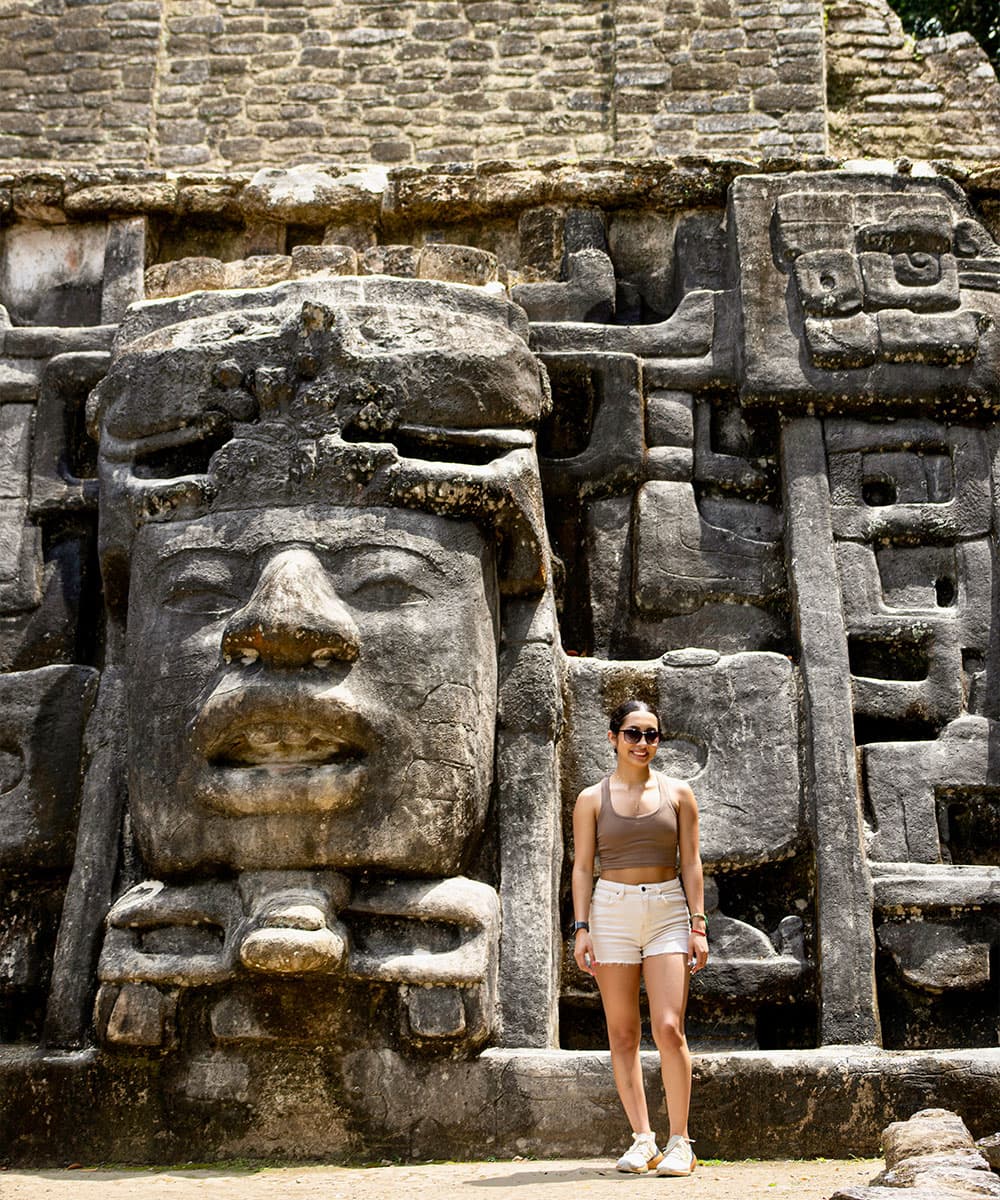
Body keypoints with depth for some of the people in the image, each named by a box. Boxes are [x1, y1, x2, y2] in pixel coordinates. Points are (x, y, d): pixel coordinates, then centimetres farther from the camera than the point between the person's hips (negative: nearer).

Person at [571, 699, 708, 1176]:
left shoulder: (677, 793, 7)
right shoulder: (592, 799, 6)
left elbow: (691, 862, 7)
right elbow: (582, 866, 5)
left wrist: (698, 924, 0)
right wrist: (581, 927, -3)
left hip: (669, 912, 0)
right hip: (612, 910, 1)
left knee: (669, 1028, -10)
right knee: (622, 1033, 2)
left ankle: (680, 1143, -2)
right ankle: (642, 1139, 8)